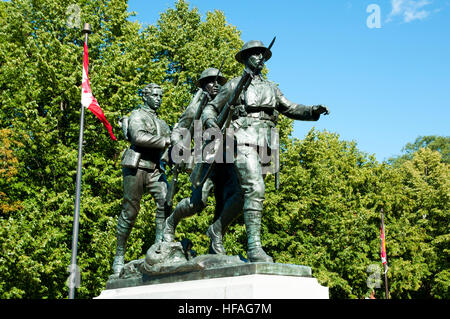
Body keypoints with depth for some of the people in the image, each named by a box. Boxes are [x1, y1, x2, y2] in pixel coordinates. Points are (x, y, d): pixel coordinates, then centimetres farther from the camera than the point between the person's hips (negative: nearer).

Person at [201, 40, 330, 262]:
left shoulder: (271, 88, 27)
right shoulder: (234, 85, 12)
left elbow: (291, 109, 24)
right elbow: (211, 108, 13)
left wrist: (314, 111, 6)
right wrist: (210, 121, -10)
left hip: (264, 145, 6)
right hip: (243, 141, -6)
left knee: (245, 194, 6)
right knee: (255, 189, -22)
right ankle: (254, 247, -26)